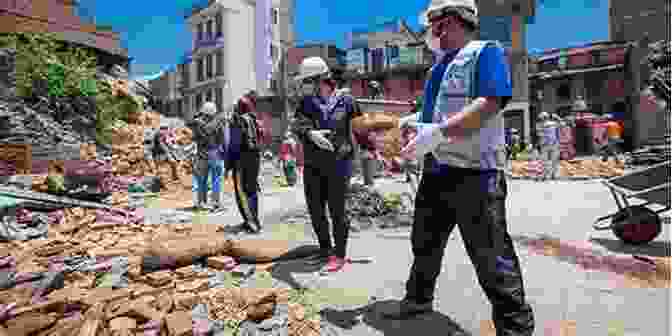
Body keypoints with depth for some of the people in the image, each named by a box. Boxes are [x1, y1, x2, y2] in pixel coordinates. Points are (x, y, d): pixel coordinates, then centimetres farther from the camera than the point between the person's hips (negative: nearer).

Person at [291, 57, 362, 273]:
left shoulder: (345, 101, -1)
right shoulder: (306, 102, 4)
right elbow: (297, 125, -13)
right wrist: (310, 133, -34)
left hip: (338, 165, -4)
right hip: (312, 166, 4)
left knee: (337, 211, 0)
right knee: (315, 211, 11)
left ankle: (339, 255, 16)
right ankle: (325, 249, 30)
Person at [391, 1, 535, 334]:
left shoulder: (485, 52, -6)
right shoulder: (439, 65, 18)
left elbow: (489, 104, -21)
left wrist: (437, 131, -29)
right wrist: (416, 120, 9)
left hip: (474, 172, -8)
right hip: (436, 170, 9)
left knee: (491, 255, 0)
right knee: (424, 243, 19)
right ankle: (418, 298, 39)